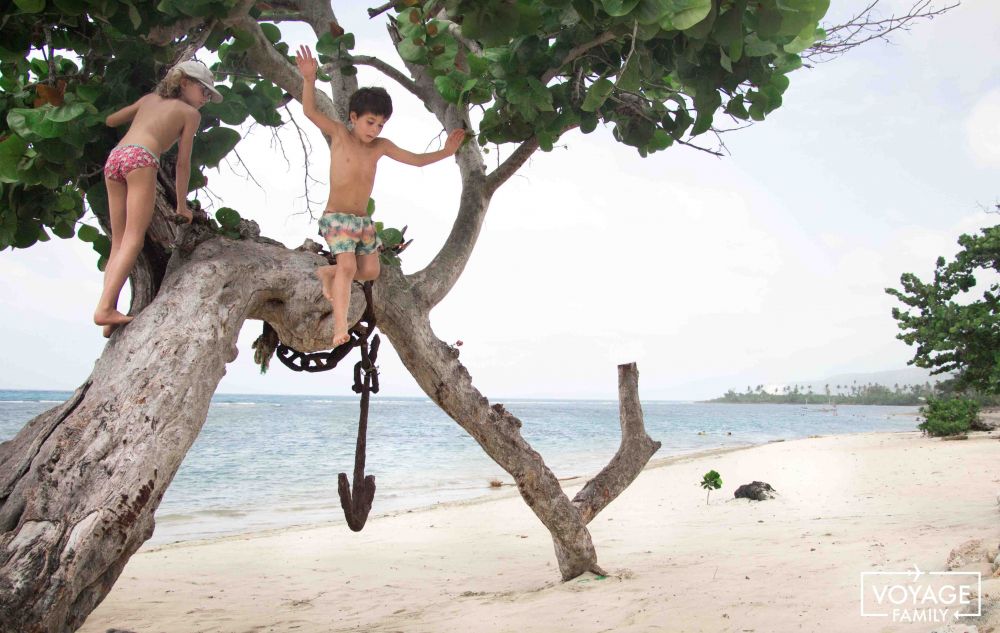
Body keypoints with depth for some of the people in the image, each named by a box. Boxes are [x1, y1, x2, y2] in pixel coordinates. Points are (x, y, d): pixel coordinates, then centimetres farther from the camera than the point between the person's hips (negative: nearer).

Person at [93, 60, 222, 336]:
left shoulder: (150, 98, 29)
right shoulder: (190, 113, 14)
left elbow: (110, 121, 35)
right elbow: (183, 162, 11)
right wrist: (182, 205, 17)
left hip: (113, 158, 6)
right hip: (140, 158, -6)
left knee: (119, 243, 5)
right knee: (133, 240, -12)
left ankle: (108, 313, -5)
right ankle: (105, 307, -25)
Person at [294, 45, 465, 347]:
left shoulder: (381, 147, 6)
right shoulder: (339, 133, -6)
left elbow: (417, 160, 13)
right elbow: (310, 111, -18)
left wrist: (446, 152, 3)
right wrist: (309, 79, -32)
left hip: (363, 219, 6)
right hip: (337, 216, -6)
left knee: (370, 271, 7)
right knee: (348, 266, -22)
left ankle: (326, 274, 32)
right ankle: (340, 328, -23)